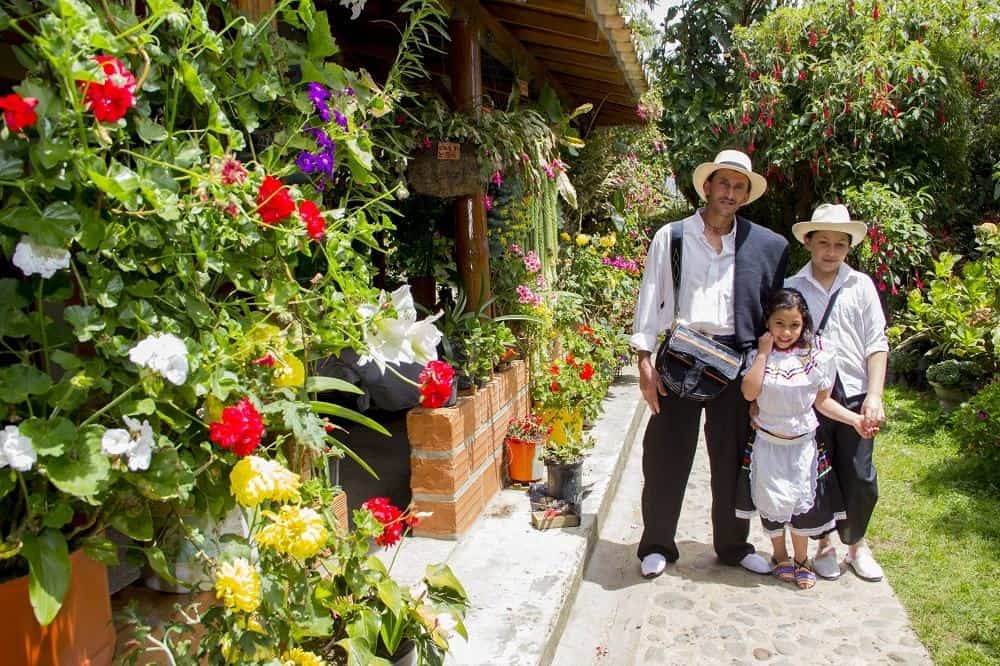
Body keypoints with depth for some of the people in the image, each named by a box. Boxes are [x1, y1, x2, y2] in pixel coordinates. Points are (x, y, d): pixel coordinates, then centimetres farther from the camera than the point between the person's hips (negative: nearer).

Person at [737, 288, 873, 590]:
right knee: (772, 501, 7)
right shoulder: (758, 354, -8)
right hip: (767, 442, -1)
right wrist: (764, 353, -20)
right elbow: (749, 392, -22)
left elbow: (822, 401, 0)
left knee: (803, 500, 7)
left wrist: (854, 419, -12)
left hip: (802, 443, 1)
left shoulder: (816, 356, -7)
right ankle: (780, 555, 30)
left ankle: (801, 559, 28)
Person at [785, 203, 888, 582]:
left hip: (854, 397, 1)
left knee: (860, 479, 6)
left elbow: (876, 344, 3)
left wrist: (874, 397, -5)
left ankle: (856, 546, 29)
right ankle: (824, 546, 28)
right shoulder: (791, 288, 2)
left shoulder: (861, 285, 5)